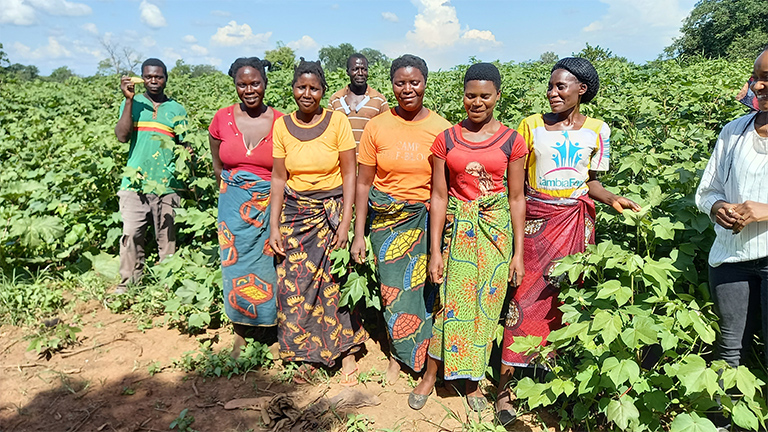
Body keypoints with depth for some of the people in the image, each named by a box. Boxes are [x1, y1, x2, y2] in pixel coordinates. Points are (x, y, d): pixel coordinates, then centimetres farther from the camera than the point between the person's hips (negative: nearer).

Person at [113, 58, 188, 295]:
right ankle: (128, 284, 9)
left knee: (167, 238, 3)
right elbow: (122, 136, -5)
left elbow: (183, 146, 15)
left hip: (167, 185, 1)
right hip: (136, 183, 0)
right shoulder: (132, 103, 9)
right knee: (131, 235, -4)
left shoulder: (177, 110, 11)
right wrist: (129, 100, -8)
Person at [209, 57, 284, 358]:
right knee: (237, 270, 9)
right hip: (233, 207, 2)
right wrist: (233, 193, 11)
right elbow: (217, 166, 13)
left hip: (270, 207, -2)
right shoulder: (222, 119, 0)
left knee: (270, 269, 4)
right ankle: (241, 336, 26)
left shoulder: (280, 122, -5)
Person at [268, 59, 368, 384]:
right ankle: (306, 355, 21)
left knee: (337, 283, -1)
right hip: (295, 214, 3)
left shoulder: (337, 121, -6)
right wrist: (274, 226, -1)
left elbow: (349, 174, -6)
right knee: (294, 286, 2)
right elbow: (278, 179, 4)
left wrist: (345, 222, -12)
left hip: (332, 212, -2)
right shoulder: (282, 126, 2)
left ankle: (347, 351, 18)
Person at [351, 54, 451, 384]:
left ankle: (426, 356, 29)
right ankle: (398, 353, 32)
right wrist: (359, 234, -1)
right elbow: (363, 183, 0)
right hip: (387, 219, 1)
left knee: (426, 286, 4)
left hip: (429, 218, 0)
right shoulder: (376, 127, -2)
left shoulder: (442, 128, -3)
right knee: (393, 287, 8)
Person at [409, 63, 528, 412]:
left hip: (496, 229, 0)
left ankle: (472, 380, 28)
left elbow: (516, 198, 1)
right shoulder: (446, 140, -1)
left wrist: (518, 252, 1)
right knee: (451, 302, 4)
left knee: (486, 304, 8)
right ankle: (430, 375, 25)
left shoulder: (511, 141, -2)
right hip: (456, 228, 0)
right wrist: (435, 250, -4)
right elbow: (439, 196, -1)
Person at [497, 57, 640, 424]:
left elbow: (590, 181, 11)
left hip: (577, 222, 2)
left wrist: (613, 199, -8)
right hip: (536, 220, -2)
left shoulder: (597, 130, 4)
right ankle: (504, 387, 5)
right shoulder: (532, 125, 0)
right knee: (526, 297, -5)